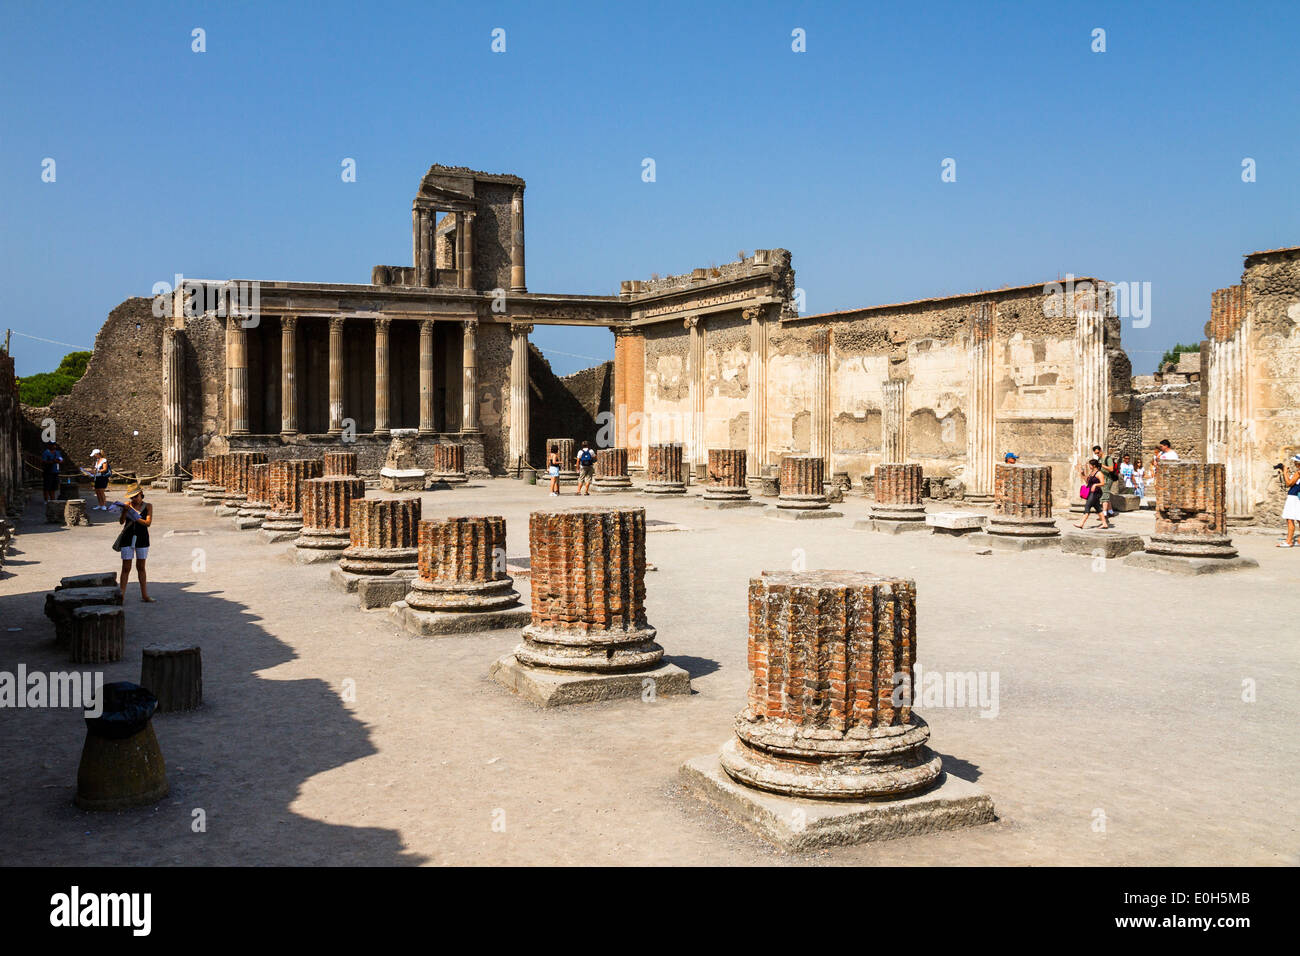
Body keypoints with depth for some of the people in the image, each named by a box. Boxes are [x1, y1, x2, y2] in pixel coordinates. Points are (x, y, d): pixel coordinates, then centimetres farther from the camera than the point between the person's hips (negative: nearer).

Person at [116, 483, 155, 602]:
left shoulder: (148, 506, -1)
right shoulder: (127, 504, -1)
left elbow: (148, 523, -12)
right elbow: (121, 521, -10)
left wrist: (135, 518, -24)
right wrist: (124, 511, -27)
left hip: (142, 538, 1)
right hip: (128, 538, -1)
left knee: (141, 567, 11)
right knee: (126, 568, 0)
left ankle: (144, 595, 17)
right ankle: (121, 595, 3)